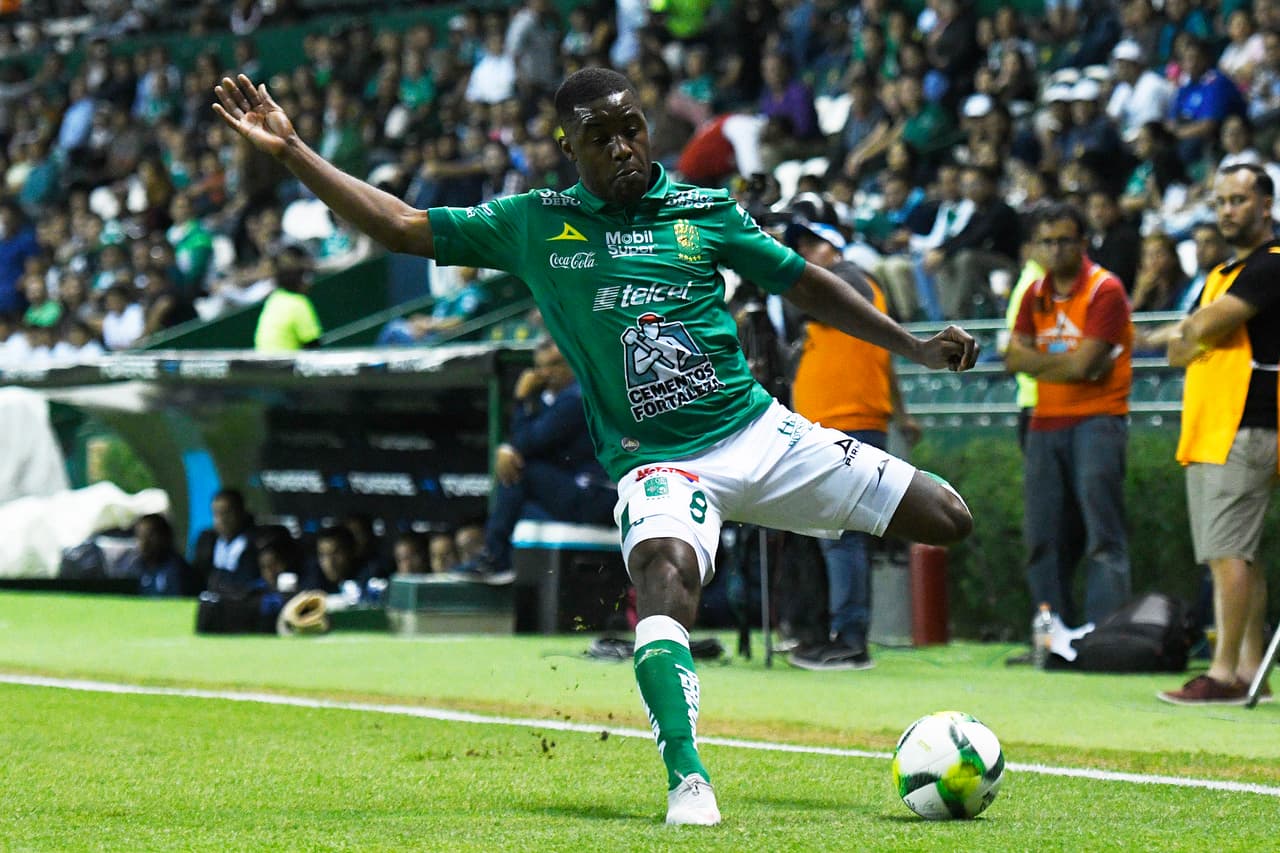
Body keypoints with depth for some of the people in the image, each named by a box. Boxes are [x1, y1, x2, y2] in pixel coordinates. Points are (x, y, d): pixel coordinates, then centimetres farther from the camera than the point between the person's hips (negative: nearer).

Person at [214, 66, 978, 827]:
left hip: (760, 430, 3)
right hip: (658, 462, -3)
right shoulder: (533, 225, 4)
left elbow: (804, 283, 14)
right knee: (665, 575, -35)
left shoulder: (707, 213, 5)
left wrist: (914, 346, 11)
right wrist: (290, 150, 0)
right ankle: (688, 784, -39)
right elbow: (404, 227, 6)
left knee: (949, 521, 1)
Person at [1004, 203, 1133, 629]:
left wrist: (1040, 359, 0)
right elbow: (1014, 357, 6)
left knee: (1103, 536, -11)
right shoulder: (1036, 294, 14)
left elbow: (1083, 364, -15)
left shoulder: (1105, 290, -8)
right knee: (1042, 536, 6)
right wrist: (1065, 361, -9)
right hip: (1045, 422, 7)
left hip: (1096, 421, -7)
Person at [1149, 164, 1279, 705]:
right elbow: (1179, 350, 18)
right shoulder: (1222, 274, 22)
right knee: (1235, 556, 9)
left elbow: (1207, 325, -17)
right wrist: (1185, 341, -3)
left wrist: (1184, 333, 3)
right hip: (1205, 434, 10)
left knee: (1228, 552, -13)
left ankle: (1225, 674, -15)